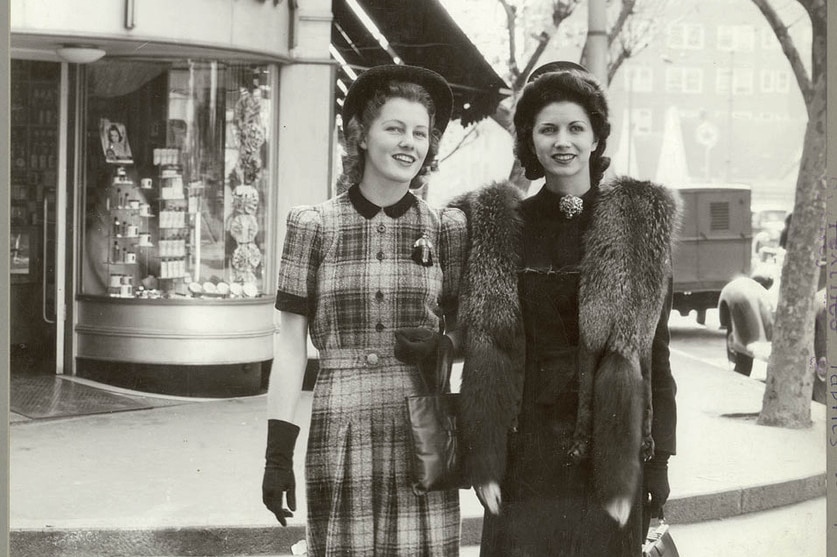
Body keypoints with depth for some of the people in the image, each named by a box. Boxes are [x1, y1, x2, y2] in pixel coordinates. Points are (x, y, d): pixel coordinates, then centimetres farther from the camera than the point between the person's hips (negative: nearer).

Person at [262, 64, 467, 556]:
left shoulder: (445, 228, 5)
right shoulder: (315, 226, 2)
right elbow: (291, 345, 2)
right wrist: (279, 451, -2)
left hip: (423, 438, 1)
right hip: (342, 436, -1)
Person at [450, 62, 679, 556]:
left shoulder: (641, 227, 2)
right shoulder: (496, 229, 5)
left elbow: (656, 353, 2)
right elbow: (484, 347, 8)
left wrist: (659, 461, -2)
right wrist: (482, 463, 1)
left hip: (610, 458, -1)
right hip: (522, 456, 1)